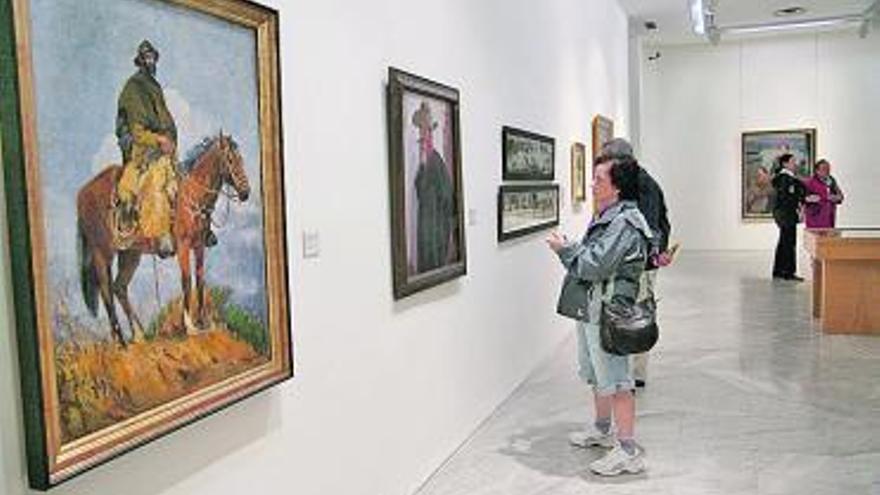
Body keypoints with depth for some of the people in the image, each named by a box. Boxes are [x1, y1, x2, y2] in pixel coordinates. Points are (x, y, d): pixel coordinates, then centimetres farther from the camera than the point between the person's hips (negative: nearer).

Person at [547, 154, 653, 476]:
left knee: (615, 381, -2)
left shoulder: (625, 223, -20)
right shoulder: (606, 216, 12)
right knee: (596, 376, 23)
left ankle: (629, 451, 8)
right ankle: (602, 430, 41)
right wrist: (569, 249, 4)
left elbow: (593, 266, -25)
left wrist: (564, 248, -11)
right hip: (591, 309, 11)